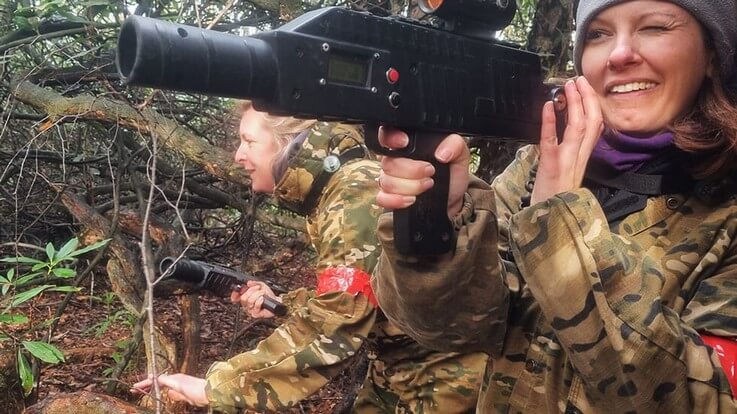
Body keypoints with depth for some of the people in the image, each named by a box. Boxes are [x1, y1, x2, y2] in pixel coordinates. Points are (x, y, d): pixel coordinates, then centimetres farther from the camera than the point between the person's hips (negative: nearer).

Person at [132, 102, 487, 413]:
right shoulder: (335, 188, 3)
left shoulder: (357, 199, -26)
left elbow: (327, 333, -32)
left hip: (441, 376, -8)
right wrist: (281, 304, -4)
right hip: (399, 367, 8)